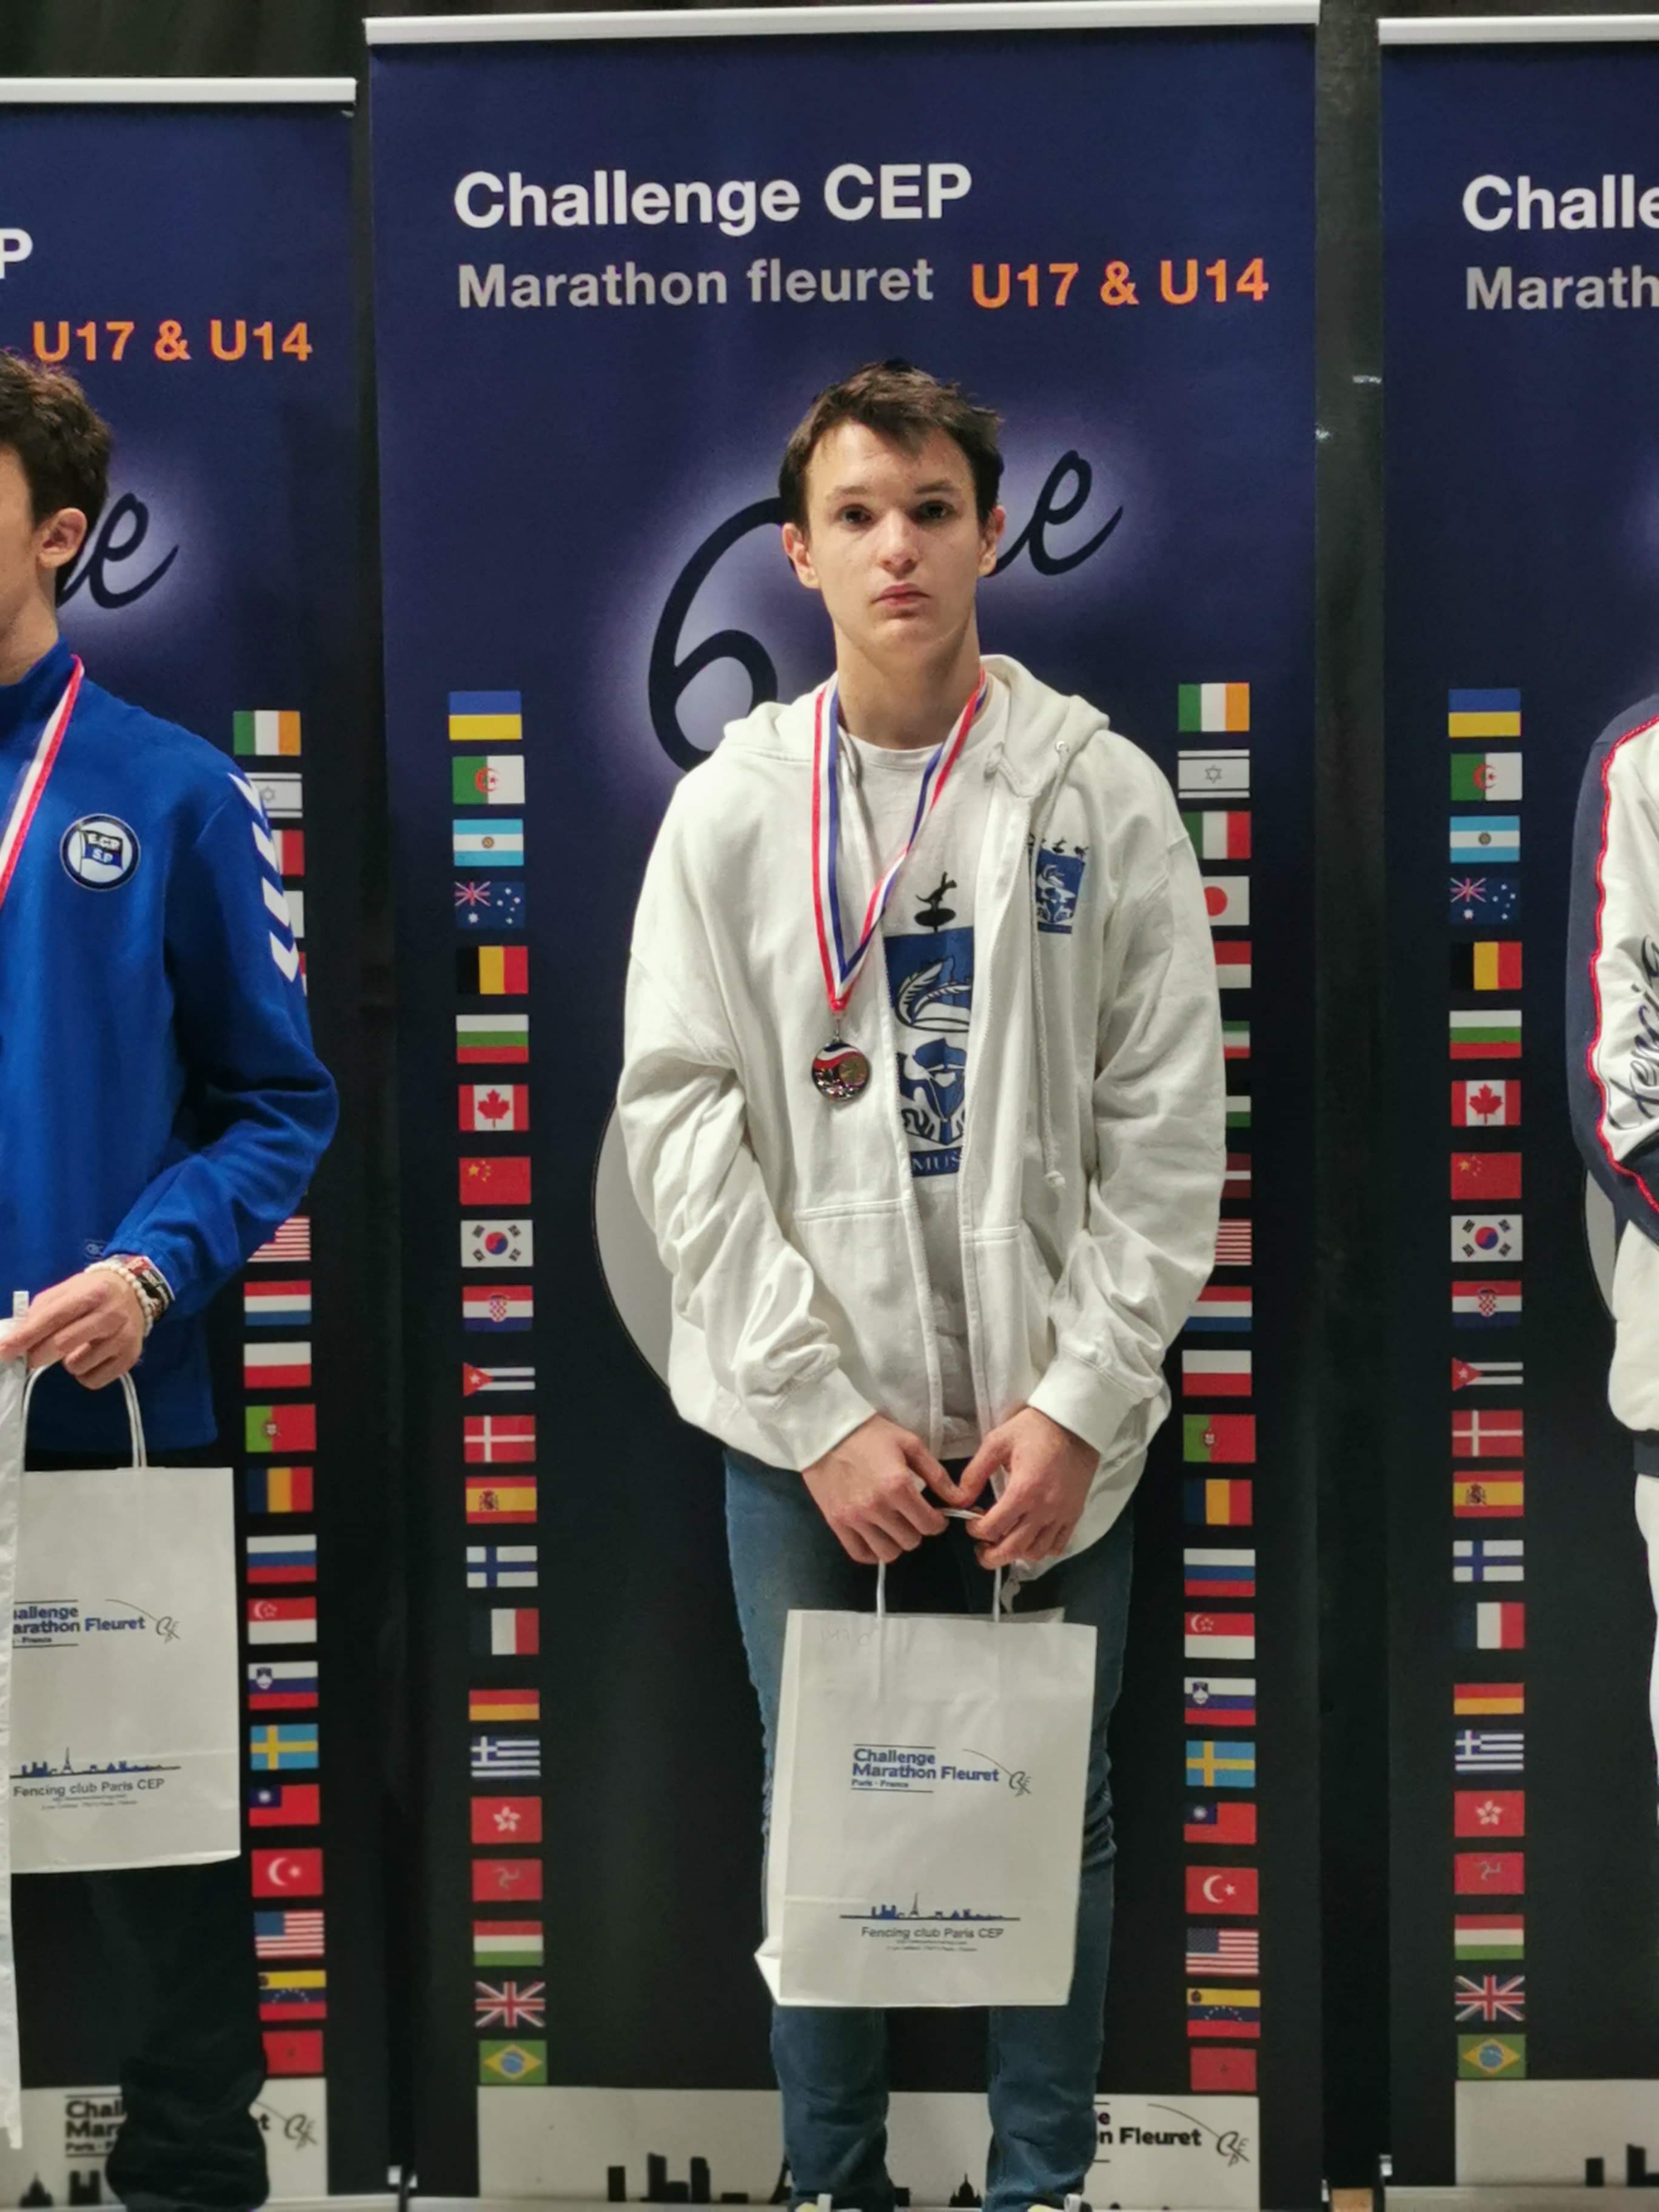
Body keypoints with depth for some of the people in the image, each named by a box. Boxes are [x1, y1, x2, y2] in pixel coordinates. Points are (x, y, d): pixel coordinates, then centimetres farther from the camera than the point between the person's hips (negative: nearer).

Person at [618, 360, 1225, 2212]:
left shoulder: (1101, 791, 0)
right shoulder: (729, 808, 2)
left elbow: (1167, 1128, -1)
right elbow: (681, 1122, -3)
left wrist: (1079, 1400, -9)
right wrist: (824, 1412, -9)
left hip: (1049, 1429, 0)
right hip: (803, 1430, 1)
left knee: (1051, 1825, 9)